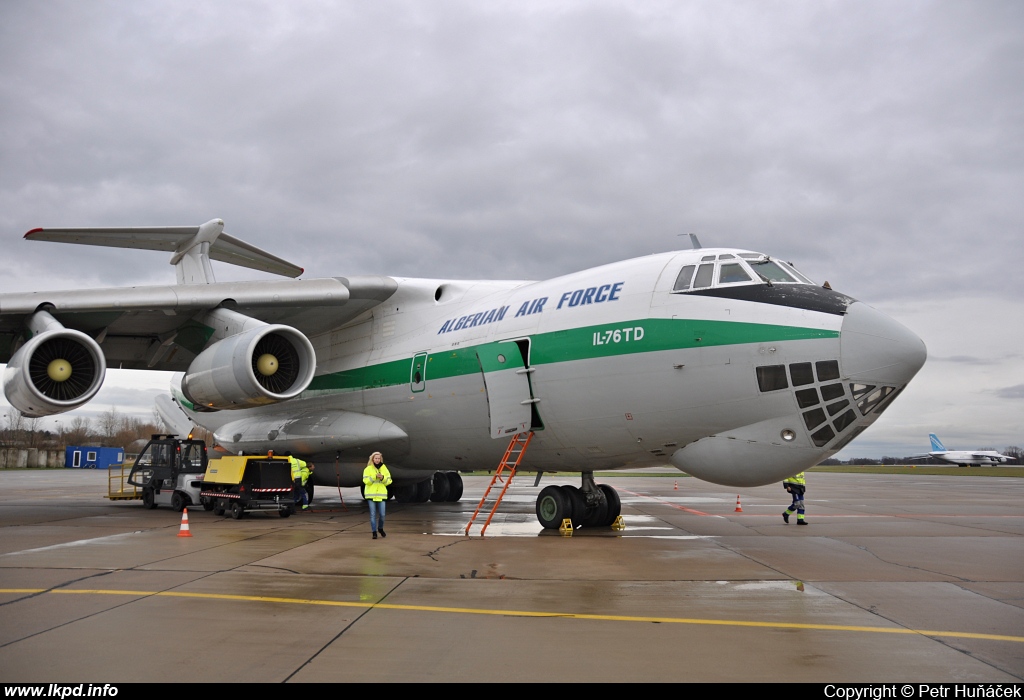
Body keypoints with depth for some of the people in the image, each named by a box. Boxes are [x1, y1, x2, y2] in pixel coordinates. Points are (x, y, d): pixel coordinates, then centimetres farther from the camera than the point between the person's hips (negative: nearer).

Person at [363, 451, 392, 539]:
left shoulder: (384, 468, 8)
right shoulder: (368, 469, 2)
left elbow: (388, 481, 5)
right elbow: (366, 481, -9)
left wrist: (383, 478, -14)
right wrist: (375, 477, -21)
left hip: (381, 495, 2)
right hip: (371, 495, -2)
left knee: (382, 514, 0)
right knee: (373, 514, -1)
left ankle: (380, 528, 26)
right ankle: (374, 532, 7)